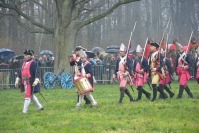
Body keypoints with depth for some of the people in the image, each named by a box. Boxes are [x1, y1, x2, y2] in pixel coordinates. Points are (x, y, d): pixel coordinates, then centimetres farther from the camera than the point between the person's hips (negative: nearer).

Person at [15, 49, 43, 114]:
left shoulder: (34, 63, -11)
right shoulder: (24, 63, 15)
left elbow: (37, 72, -19)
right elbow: (21, 72, 20)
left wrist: (36, 80, -32)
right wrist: (17, 80, 15)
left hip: (31, 83, -9)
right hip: (25, 82, 9)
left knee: (28, 95, -6)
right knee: (31, 95, 18)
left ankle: (25, 110, -2)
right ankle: (40, 106, 31)